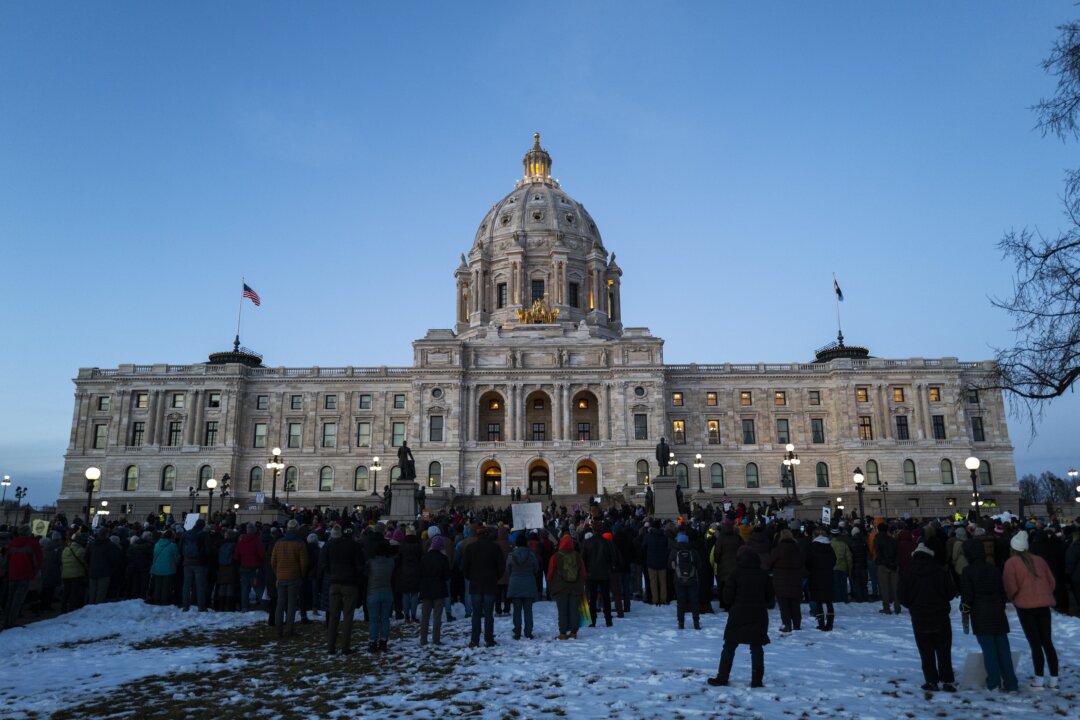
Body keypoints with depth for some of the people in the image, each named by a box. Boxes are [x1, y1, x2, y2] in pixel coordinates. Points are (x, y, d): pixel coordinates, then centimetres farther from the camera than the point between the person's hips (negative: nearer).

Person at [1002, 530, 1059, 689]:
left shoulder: (1011, 563, -6)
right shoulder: (1039, 560, 8)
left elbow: (1011, 588, -11)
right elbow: (1051, 582, 10)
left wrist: (1011, 598, 9)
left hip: (1025, 605, -4)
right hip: (1044, 604, 4)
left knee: (1035, 643, 2)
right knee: (1047, 641, 11)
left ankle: (1038, 679, 4)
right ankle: (1054, 679, 14)